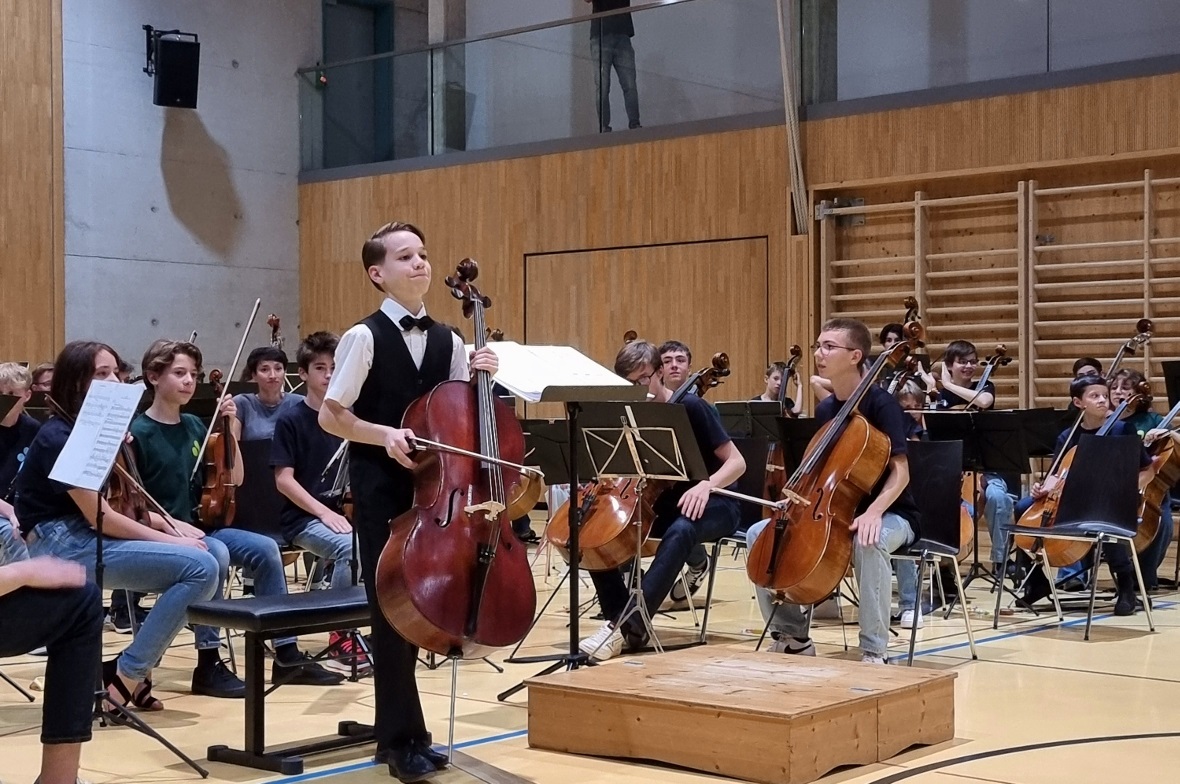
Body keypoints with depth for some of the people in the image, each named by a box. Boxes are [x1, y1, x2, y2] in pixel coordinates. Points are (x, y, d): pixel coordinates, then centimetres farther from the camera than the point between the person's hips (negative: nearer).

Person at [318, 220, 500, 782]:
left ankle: (395, 733, 24)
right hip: (381, 492, -5)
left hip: (433, 489, 6)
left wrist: (480, 378, -6)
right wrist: (385, 434, -22)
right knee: (391, 609, -1)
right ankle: (404, 739, 9)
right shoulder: (365, 337, -9)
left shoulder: (447, 341, 6)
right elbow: (330, 416, -8)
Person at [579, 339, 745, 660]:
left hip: (712, 504, -6)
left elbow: (736, 462, -13)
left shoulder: (691, 407, -12)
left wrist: (706, 484, -32)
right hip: (662, 504, 6)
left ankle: (628, 624, -44)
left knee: (681, 531, -41)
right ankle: (621, 621, -13)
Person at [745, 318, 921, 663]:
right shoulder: (824, 409, 7)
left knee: (868, 542, -42)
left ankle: (873, 650, -28)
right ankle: (793, 635, 1)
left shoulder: (880, 403, -14)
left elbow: (900, 472, -19)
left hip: (887, 514, -7)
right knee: (759, 533, -8)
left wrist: (873, 511, -35)